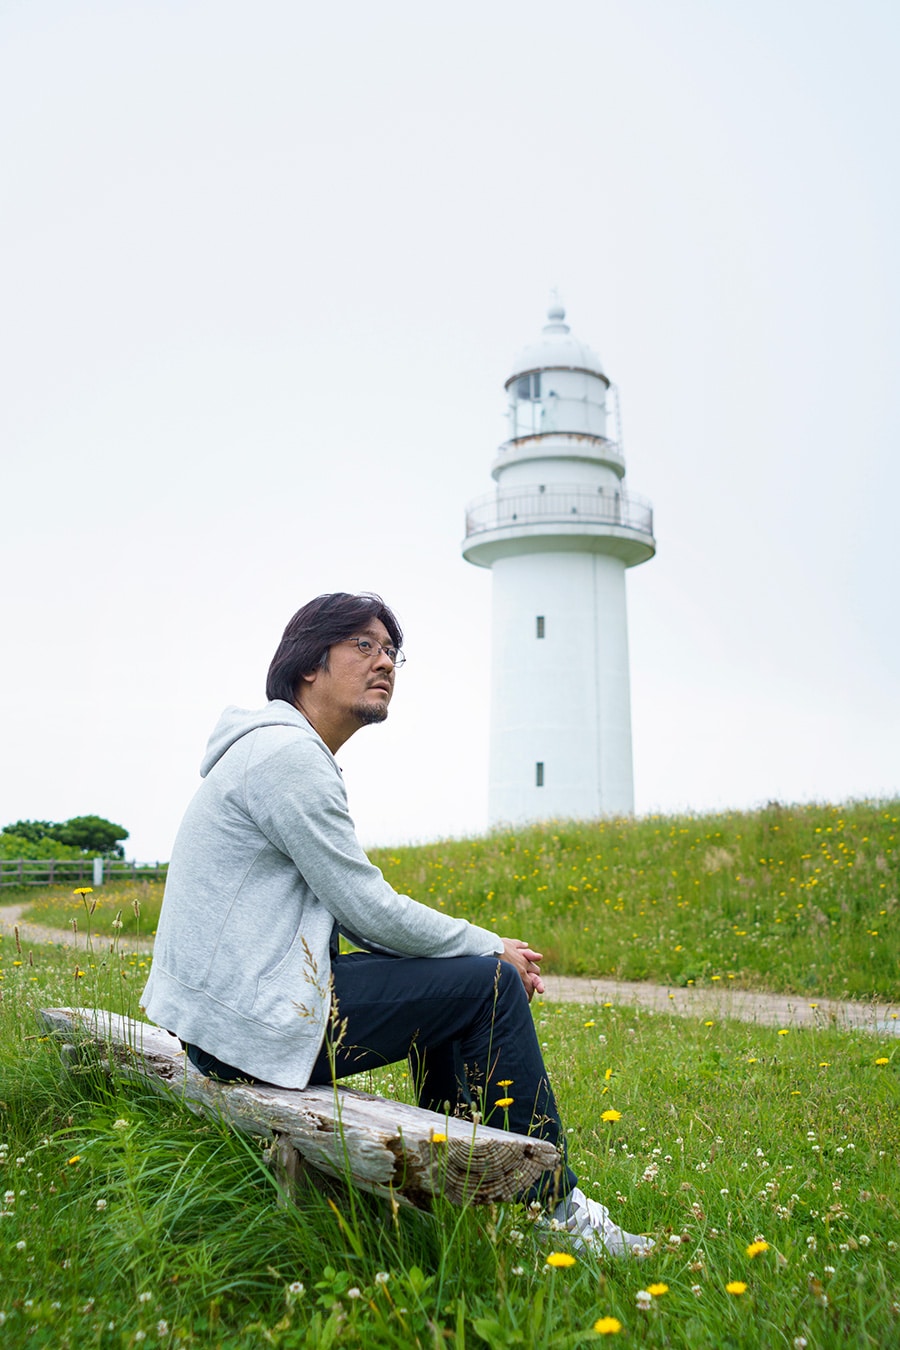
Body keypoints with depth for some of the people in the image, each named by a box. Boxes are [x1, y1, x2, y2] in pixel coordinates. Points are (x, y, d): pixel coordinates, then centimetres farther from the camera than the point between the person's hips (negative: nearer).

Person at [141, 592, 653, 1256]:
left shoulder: (294, 752, 16)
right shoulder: (287, 754, -17)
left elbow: (353, 912, 16)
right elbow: (369, 908, -18)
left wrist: (481, 949, 6)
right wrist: (493, 948, -3)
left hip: (234, 998, 10)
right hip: (251, 1023, -10)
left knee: (452, 976, 18)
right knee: (490, 985, -9)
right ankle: (560, 1210, 4)